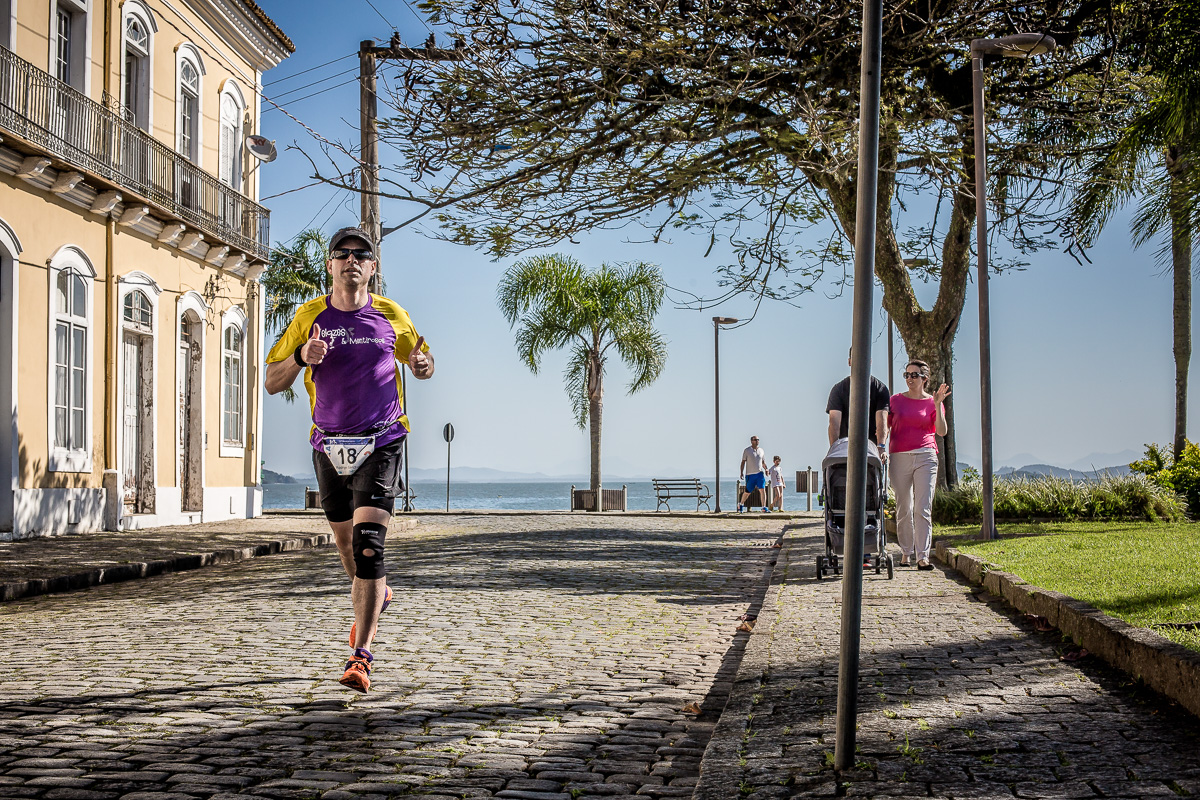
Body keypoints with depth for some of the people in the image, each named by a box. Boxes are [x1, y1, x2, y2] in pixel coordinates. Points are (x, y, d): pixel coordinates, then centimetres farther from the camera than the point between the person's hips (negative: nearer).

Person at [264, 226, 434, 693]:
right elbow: (272, 384, 4)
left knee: (368, 544, -18)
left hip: (381, 445, -2)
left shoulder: (392, 316, 2)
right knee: (347, 546, 16)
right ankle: (375, 598, 49)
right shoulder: (310, 316, 3)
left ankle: (361, 657, -18)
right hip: (329, 446, 3)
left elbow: (421, 365, 17)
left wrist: (423, 364, -8)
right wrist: (302, 357, -17)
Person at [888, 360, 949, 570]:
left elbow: (942, 432, -5)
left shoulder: (932, 402, 7)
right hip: (899, 457, 2)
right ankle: (906, 552, 16)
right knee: (903, 509, 4)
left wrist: (938, 405, -14)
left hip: (925, 456, -1)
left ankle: (923, 557, -12)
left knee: (923, 509, -10)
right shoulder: (896, 400, 11)